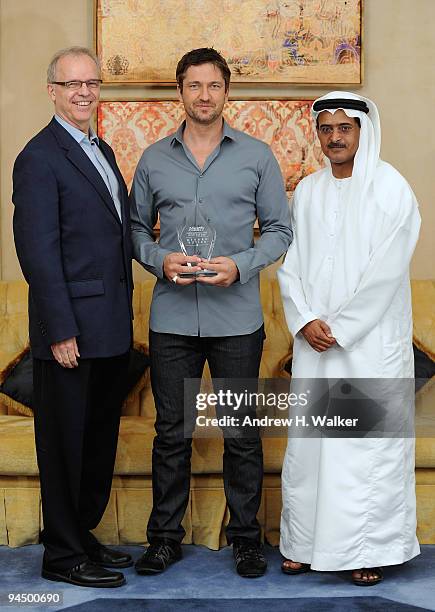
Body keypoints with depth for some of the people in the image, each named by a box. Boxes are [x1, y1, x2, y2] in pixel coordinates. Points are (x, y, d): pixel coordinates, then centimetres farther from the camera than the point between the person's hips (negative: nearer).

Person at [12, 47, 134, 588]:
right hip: (72, 332, -8)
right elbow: (38, 252, -16)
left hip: (111, 329, 9)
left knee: (99, 440, 17)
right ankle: (63, 556, 17)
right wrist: (61, 331, -19)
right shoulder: (40, 158, -11)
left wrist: (123, 315, 14)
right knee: (65, 442, 4)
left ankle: (82, 535, 32)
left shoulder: (101, 151, 16)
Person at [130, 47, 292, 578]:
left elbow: (279, 229, 4)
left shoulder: (257, 156, 3)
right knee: (171, 432, 8)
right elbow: (136, 230, 12)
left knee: (242, 433, 7)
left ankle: (245, 536, 22)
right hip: (172, 318, 1)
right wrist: (160, 259, -9)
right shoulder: (153, 160, 8)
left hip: (237, 318, -1)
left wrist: (240, 265, -12)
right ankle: (165, 537, 22)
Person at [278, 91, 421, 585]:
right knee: (308, 442, 8)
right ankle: (306, 542, 20)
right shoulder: (306, 191, 10)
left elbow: (386, 272, -11)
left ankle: (370, 548, 12)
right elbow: (289, 264, 8)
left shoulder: (391, 189, -5)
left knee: (370, 443, -1)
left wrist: (339, 328, -12)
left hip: (370, 339, -4)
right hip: (314, 341, 5)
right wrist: (305, 320, -7)